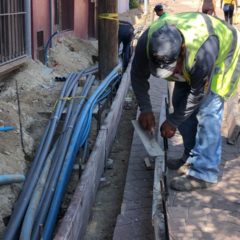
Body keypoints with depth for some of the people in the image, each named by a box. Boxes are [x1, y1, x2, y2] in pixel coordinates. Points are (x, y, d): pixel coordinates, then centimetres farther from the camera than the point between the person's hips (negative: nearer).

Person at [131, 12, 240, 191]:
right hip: (191, 59, 6)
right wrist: (145, 109, -19)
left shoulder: (202, 52, -44)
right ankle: (192, 157, 16)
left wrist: (173, 122, -20)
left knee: (207, 111, -17)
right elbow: (138, 76, -13)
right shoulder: (147, 42, -31)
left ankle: (203, 173, -13)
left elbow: (197, 93, -29)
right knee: (180, 102, 1)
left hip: (223, 52, -6)